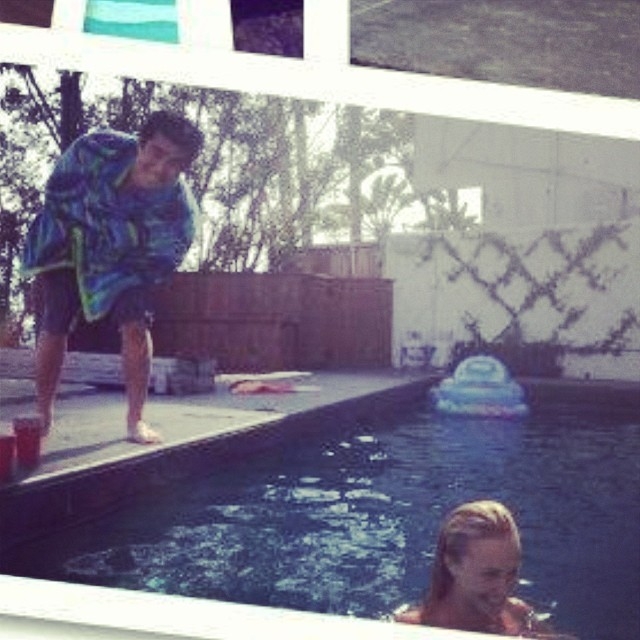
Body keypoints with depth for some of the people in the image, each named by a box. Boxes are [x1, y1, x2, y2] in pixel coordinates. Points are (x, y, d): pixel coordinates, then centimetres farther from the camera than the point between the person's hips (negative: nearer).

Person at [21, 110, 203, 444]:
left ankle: (135, 420, 1)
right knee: (53, 326, -2)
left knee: (136, 326, -14)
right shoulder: (97, 149, -32)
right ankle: (43, 415, 15)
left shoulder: (180, 211, -34)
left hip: (125, 263, 0)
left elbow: (157, 266, -20)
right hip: (69, 243, 0)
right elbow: (56, 194, -17)